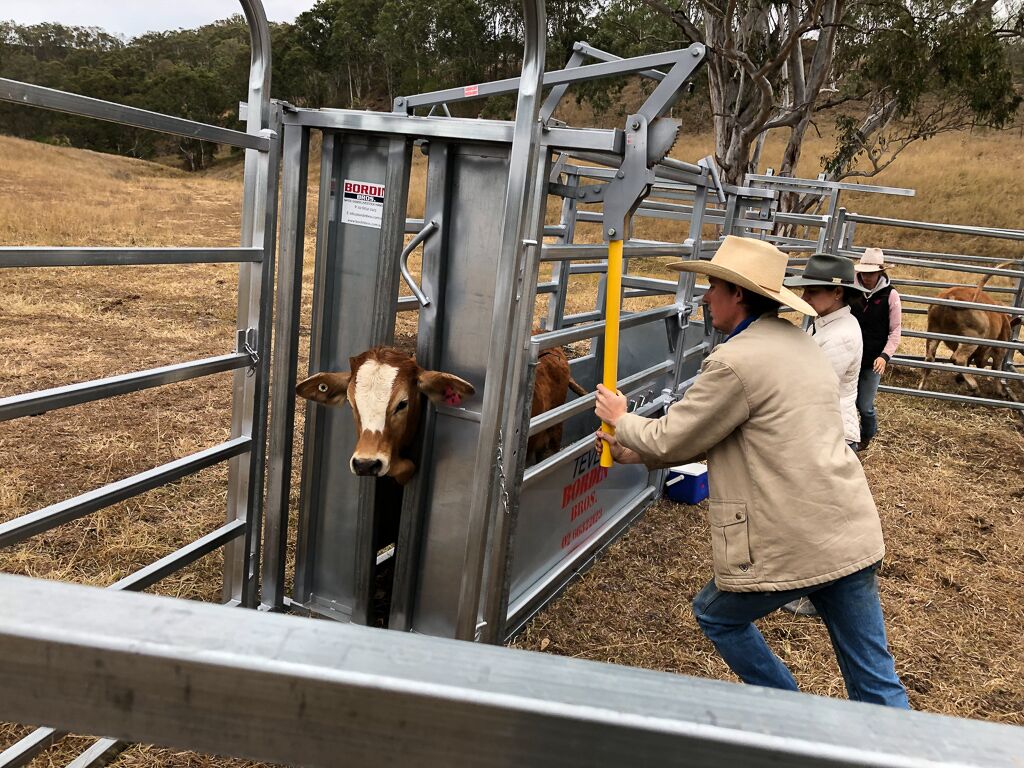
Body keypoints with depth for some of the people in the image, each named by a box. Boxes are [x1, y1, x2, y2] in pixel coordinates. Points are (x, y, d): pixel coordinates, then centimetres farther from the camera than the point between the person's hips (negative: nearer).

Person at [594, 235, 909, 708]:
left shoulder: (736, 361, -16)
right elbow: (706, 434, 19)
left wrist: (622, 420, 13)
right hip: (852, 533, 8)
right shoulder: (800, 344, 14)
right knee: (876, 682, 15)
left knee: (716, 616, 21)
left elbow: (672, 440, -6)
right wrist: (634, 452, 20)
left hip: (790, 546, -8)